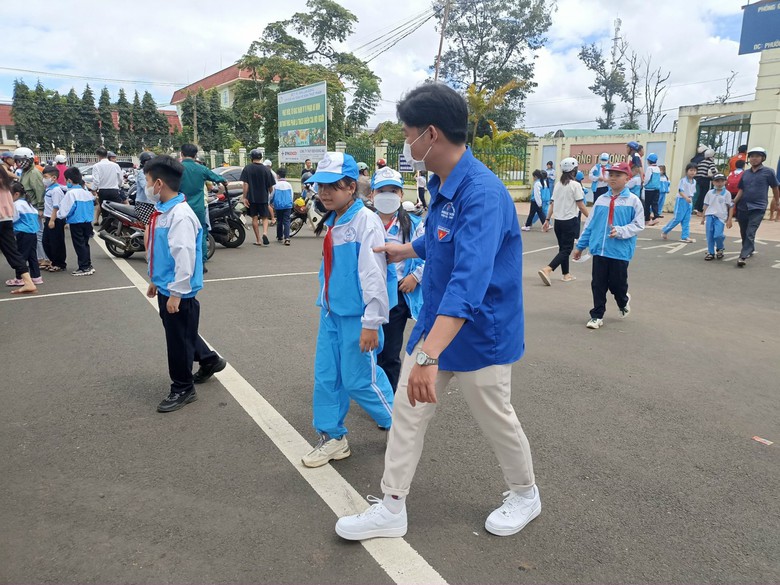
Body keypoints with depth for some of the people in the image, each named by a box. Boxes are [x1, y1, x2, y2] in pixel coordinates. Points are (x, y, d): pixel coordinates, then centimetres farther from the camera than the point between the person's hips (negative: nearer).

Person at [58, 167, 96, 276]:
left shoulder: (71, 193, -14)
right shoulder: (87, 192, 7)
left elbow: (65, 210, -13)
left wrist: (59, 214, 5)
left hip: (76, 223, -7)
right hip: (87, 221, 7)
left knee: (79, 245, -1)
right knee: (85, 244, 15)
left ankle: (84, 268, 0)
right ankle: (88, 265, 19)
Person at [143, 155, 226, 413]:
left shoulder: (181, 215, -23)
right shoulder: (162, 210, 7)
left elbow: (184, 257, -26)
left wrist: (176, 292, -24)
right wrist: (155, 280, 23)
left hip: (177, 291, -10)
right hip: (165, 287, 10)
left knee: (178, 338, 5)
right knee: (180, 332, 23)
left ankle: (183, 389, 21)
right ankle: (209, 360, 44)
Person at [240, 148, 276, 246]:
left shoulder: (247, 168, -3)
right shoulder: (266, 169, -3)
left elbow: (245, 184, -9)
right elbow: (270, 187, 0)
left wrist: (244, 198, -6)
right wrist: (270, 195, 19)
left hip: (251, 198, 0)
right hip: (263, 198, 0)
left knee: (254, 218, 9)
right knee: (265, 217, 9)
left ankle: (258, 240, 10)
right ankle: (265, 233, -17)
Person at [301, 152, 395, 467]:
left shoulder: (365, 221, -17)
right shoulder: (332, 222, 10)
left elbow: (374, 274, -20)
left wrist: (372, 322, -20)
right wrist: (325, 303, 18)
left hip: (356, 314, -8)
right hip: (331, 312, 8)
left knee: (358, 379, 2)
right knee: (325, 376, 12)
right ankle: (332, 438, 29)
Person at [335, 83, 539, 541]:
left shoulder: (482, 193, -28)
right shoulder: (440, 185, 3)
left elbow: (469, 280, -41)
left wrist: (430, 356, -49)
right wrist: (405, 250, 40)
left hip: (478, 334, -8)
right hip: (435, 324, 8)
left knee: (498, 420, 13)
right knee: (408, 412, 11)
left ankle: (526, 496, 41)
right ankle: (392, 509, 26)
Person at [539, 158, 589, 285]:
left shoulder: (558, 184, 8)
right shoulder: (575, 185, -10)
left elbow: (552, 204, 8)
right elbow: (581, 206, -10)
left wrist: (547, 219, 12)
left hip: (558, 221, 7)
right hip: (570, 221, -7)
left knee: (563, 248, 16)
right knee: (566, 249, -4)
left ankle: (566, 274, 24)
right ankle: (547, 270, -21)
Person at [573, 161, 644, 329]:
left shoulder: (633, 200, -4)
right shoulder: (601, 199, 7)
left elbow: (638, 224, -6)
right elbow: (590, 224, 10)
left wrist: (621, 231, -23)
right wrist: (580, 245, 11)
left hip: (620, 251, -3)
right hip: (599, 250, 3)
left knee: (617, 284, 7)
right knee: (598, 285, 6)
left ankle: (623, 301, 40)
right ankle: (597, 315, 18)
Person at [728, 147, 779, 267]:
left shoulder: (768, 172, -2)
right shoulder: (745, 173, 8)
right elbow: (741, 191, 10)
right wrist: (733, 204, -3)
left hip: (758, 208, -5)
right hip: (743, 207, 5)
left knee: (750, 233, -14)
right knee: (744, 233, 14)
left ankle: (743, 256, -16)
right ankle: (750, 250, 37)